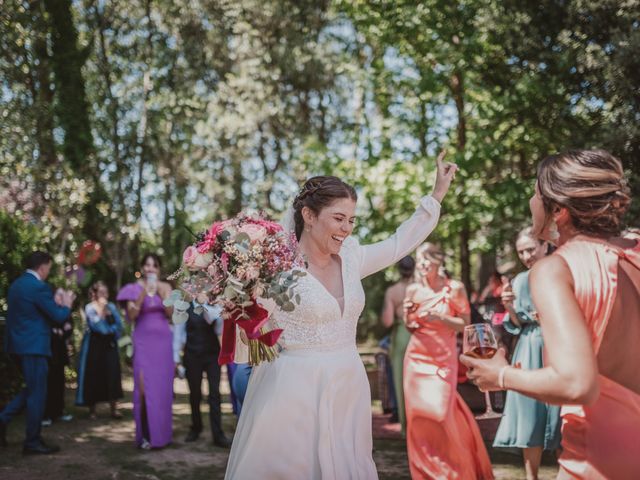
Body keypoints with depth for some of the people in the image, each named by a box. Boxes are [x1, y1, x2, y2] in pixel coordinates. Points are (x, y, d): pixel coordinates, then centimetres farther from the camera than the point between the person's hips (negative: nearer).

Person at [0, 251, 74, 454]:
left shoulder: (17, 284, 13)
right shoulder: (38, 286, -17)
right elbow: (58, 316, -15)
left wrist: (55, 304, 22)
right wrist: (66, 305, 5)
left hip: (20, 344, 10)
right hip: (33, 346, -10)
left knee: (32, 389, 21)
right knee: (37, 393, -1)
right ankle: (32, 442, 6)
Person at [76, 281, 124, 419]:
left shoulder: (111, 307, 7)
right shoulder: (90, 307, -6)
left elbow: (119, 325, 8)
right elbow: (96, 325, -20)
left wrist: (110, 330, -7)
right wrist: (100, 309, -16)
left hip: (109, 345, 3)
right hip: (94, 345, -3)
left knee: (112, 374, -4)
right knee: (93, 375, 1)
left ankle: (114, 409, -1)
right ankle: (92, 409, 11)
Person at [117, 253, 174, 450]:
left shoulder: (165, 287, 9)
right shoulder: (134, 288, 2)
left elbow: (170, 313, -1)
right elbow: (131, 316, -7)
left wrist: (161, 293, -14)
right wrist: (143, 295, -18)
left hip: (163, 341, 3)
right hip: (143, 342, -2)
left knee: (162, 388, 4)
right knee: (144, 388, -10)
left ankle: (161, 433, 15)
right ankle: (145, 435, -4)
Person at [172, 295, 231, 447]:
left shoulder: (214, 307, 2)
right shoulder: (184, 307, -1)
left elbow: (219, 330, -7)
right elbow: (178, 333, 2)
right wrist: (176, 358, 2)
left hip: (212, 354, 0)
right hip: (192, 355, 0)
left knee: (214, 393, -3)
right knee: (194, 393, 8)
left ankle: (218, 435, -1)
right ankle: (195, 428, 28)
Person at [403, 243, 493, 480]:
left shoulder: (455, 288, -6)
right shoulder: (412, 290, 4)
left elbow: (465, 324, -5)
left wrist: (438, 318, -19)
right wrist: (408, 316, -9)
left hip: (443, 360, -3)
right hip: (416, 358, 4)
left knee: (440, 413, -11)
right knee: (419, 415, 4)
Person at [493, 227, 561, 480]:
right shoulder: (521, 281, 7)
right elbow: (517, 325, 7)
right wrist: (509, 307, -11)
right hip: (530, 352, 3)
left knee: (560, 413, 1)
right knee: (530, 413, 3)